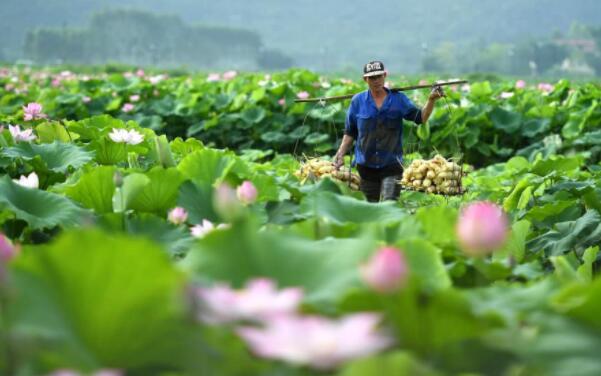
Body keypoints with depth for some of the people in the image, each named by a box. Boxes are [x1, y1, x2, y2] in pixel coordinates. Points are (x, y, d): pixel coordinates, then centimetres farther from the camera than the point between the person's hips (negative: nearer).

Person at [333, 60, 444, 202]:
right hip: (365, 165, 2)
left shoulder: (398, 99, 0)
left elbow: (420, 118, -8)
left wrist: (431, 100, -23)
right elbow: (350, 133, 10)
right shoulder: (357, 101, 3)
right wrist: (340, 153, 1)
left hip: (391, 165, -2)